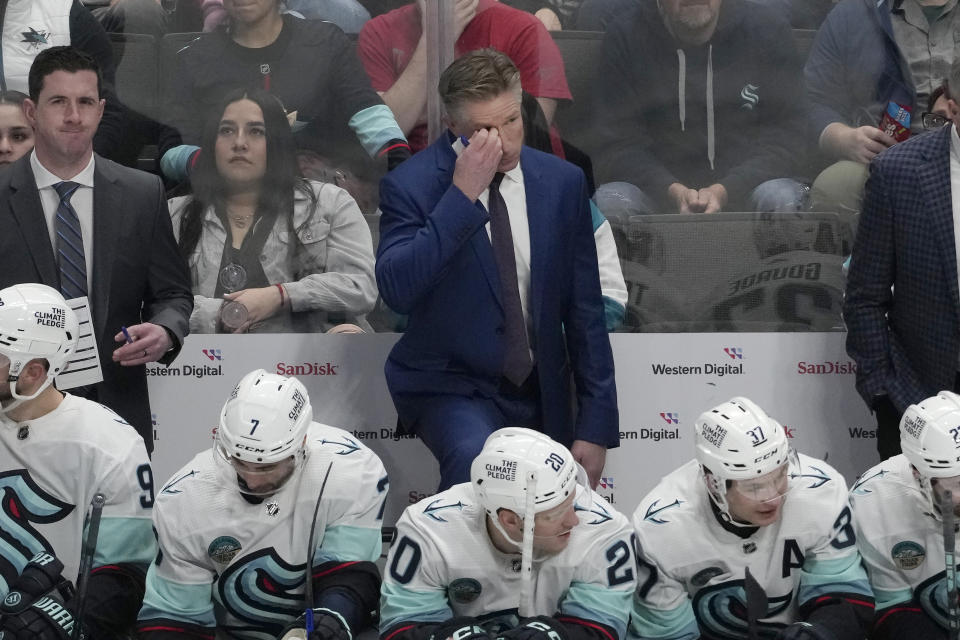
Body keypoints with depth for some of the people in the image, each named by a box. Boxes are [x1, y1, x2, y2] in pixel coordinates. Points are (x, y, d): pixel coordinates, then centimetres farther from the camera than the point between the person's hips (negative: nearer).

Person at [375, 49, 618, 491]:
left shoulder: (561, 182, 1)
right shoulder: (411, 185, -10)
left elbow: (584, 312, 4)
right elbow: (396, 290, -26)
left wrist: (596, 425, 2)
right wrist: (461, 196, -27)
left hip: (541, 394, 5)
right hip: (451, 387, -4)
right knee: (476, 458, -34)